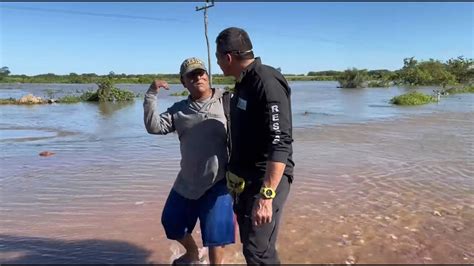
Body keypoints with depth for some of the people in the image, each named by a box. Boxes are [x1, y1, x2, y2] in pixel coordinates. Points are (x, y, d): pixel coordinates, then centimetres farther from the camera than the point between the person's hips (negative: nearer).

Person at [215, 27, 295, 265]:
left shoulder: (268, 83, -19)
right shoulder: (243, 83, 10)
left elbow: (280, 145, -26)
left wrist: (266, 196, -30)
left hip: (266, 180, -9)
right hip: (246, 179, 9)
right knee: (250, 243, 17)